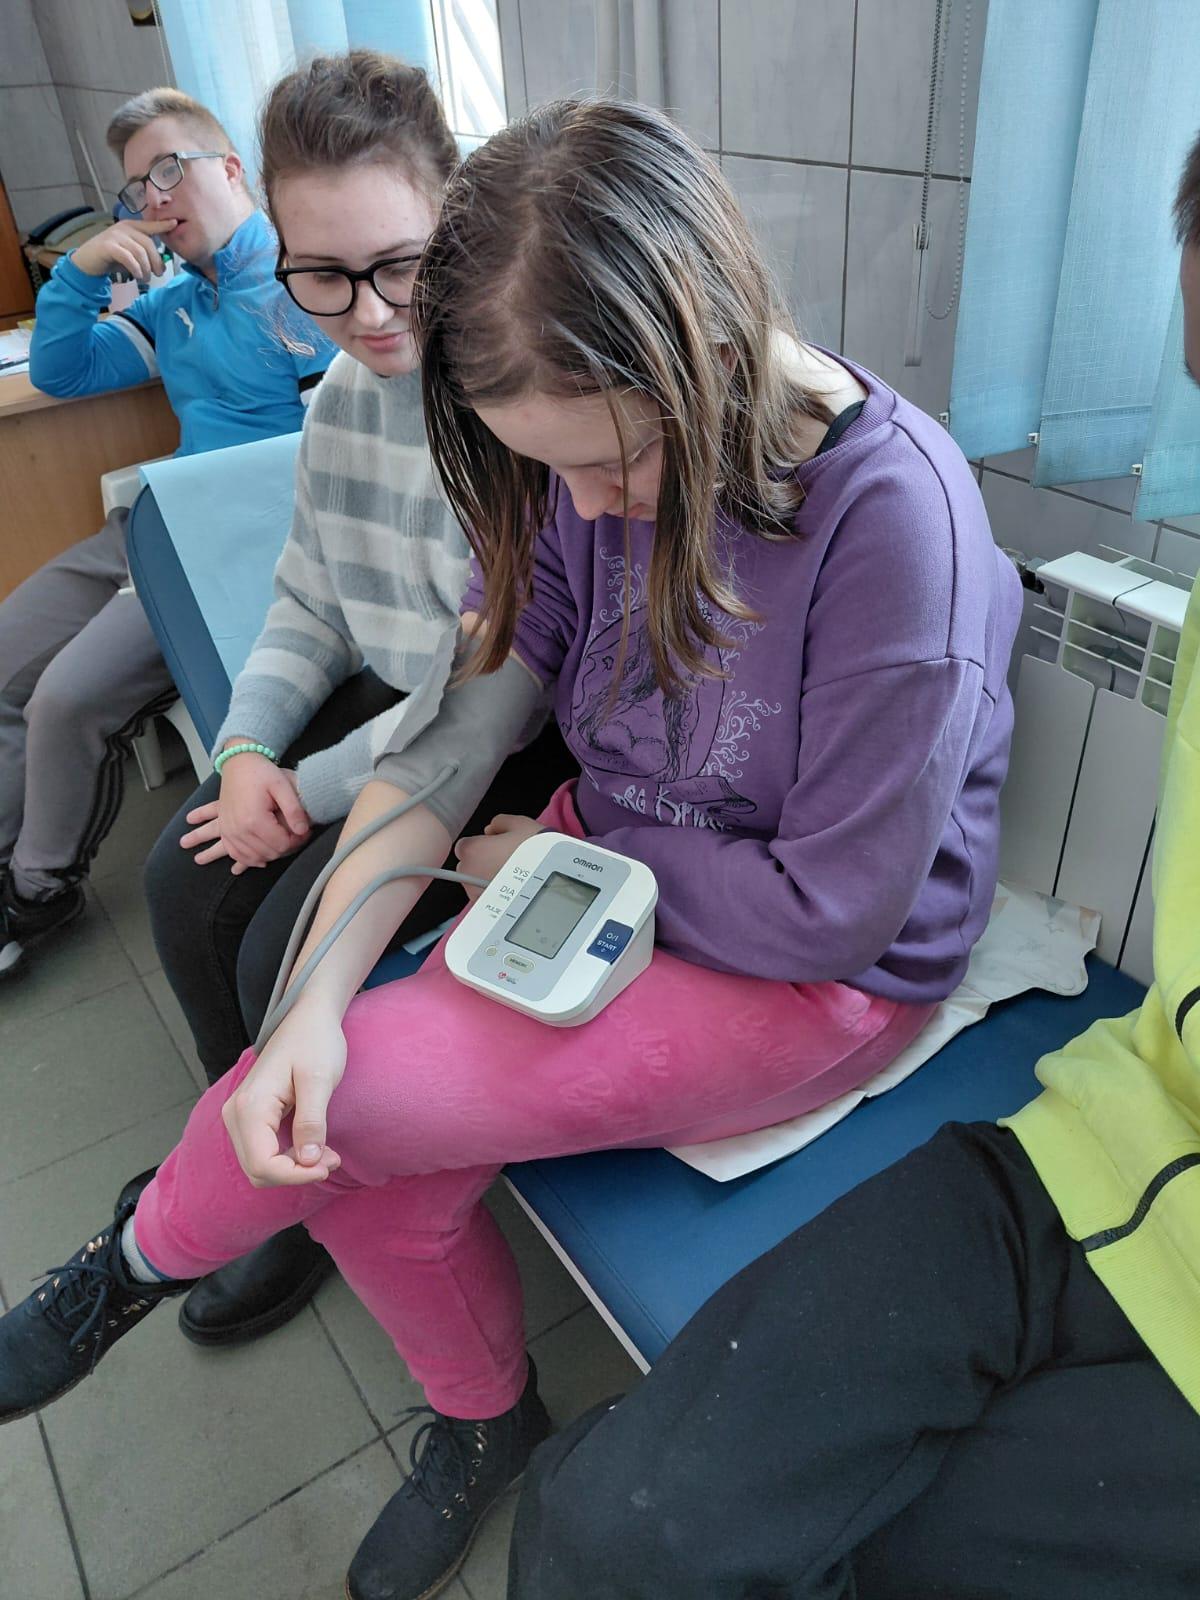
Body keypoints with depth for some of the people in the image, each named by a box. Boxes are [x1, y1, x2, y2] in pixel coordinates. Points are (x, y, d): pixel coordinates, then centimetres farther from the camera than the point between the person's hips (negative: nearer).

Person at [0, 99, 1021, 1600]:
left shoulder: (893, 510, -26)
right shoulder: (584, 472, -7)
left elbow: (836, 905, -21)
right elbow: (456, 733, -9)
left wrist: (558, 857, -11)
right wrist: (316, 998, -19)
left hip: (822, 976, -5)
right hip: (608, 882, 6)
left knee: (342, 1106, -15)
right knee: (370, 1166, -8)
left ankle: (149, 1250, 23)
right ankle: (487, 1417, 26)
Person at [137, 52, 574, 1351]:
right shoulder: (346, 390, 4)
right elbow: (308, 603, 12)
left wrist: (307, 791, -15)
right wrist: (247, 748, -5)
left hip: (509, 753, -8)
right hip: (382, 701, 8)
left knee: (290, 945, -16)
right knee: (185, 880, -1)